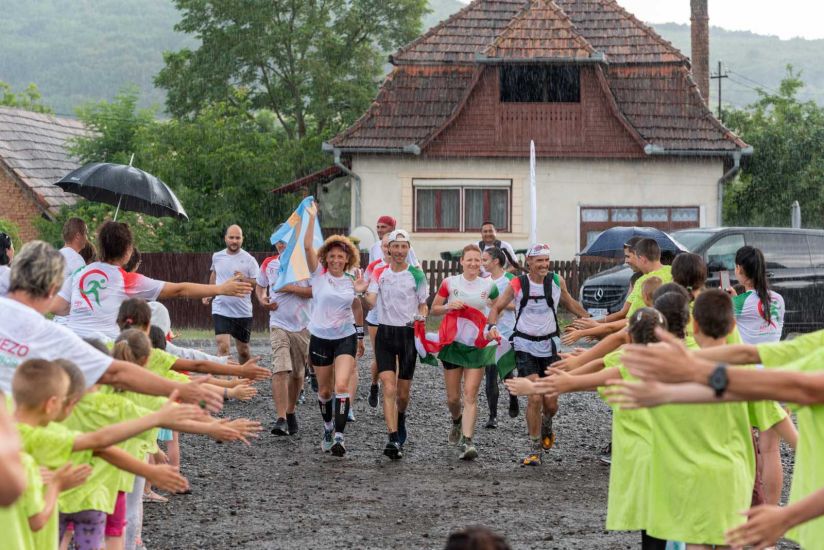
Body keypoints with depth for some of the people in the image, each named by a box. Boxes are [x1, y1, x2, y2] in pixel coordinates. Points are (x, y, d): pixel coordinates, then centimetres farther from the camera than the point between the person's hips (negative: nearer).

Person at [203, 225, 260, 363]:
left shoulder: (249, 260, -5)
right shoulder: (217, 257, 5)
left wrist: (245, 279, -25)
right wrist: (208, 293, 19)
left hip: (243, 312, -1)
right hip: (221, 310, 1)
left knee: (243, 350, 13)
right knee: (223, 347, -17)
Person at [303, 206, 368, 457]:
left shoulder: (352, 281, 1)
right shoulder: (318, 274, -5)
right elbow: (308, 246, -17)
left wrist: (360, 336, 14)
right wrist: (312, 217, -22)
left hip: (346, 337, 0)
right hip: (320, 339, 0)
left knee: (341, 386, -17)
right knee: (324, 390, 11)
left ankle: (339, 437, -20)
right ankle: (328, 428, 35)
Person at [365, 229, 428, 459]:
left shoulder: (416, 274, 0)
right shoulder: (380, 274, 3)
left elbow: (423, 306, 7)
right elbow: (371, 301, -8)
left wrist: (421, 317, -14)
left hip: (408, 333, 0)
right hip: (385, 334, 0)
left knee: (403, 393, 8)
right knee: (389, 389, -13)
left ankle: (400, 420, 41)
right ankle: (393, 440, -17)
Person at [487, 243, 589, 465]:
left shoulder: (557, 281, 0)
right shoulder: (518, 284, -7)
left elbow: (569, 302, 19)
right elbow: (497, 307, 1)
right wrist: (492, 326, -18)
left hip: (550, 345, 3)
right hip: (525, 345, -3)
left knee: (551, 403, 4)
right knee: (535, 397, -15)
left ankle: (546, 426, 41)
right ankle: (534, 448, -2)